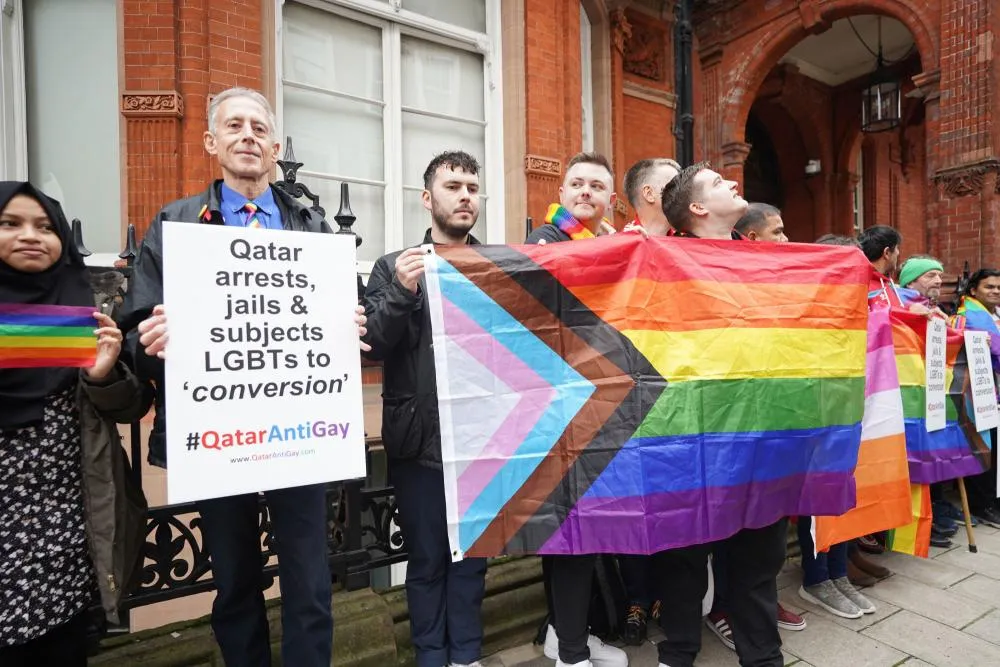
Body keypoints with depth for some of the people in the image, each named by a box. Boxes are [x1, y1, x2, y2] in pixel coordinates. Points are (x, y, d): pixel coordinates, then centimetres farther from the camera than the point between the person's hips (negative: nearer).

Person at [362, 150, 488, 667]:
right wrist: (402, 292, -21)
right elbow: (371, 344, -7)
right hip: (421, 442, -1)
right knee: (426, 559, 14)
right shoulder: (395, 266, 2)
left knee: (472, 555, 17)